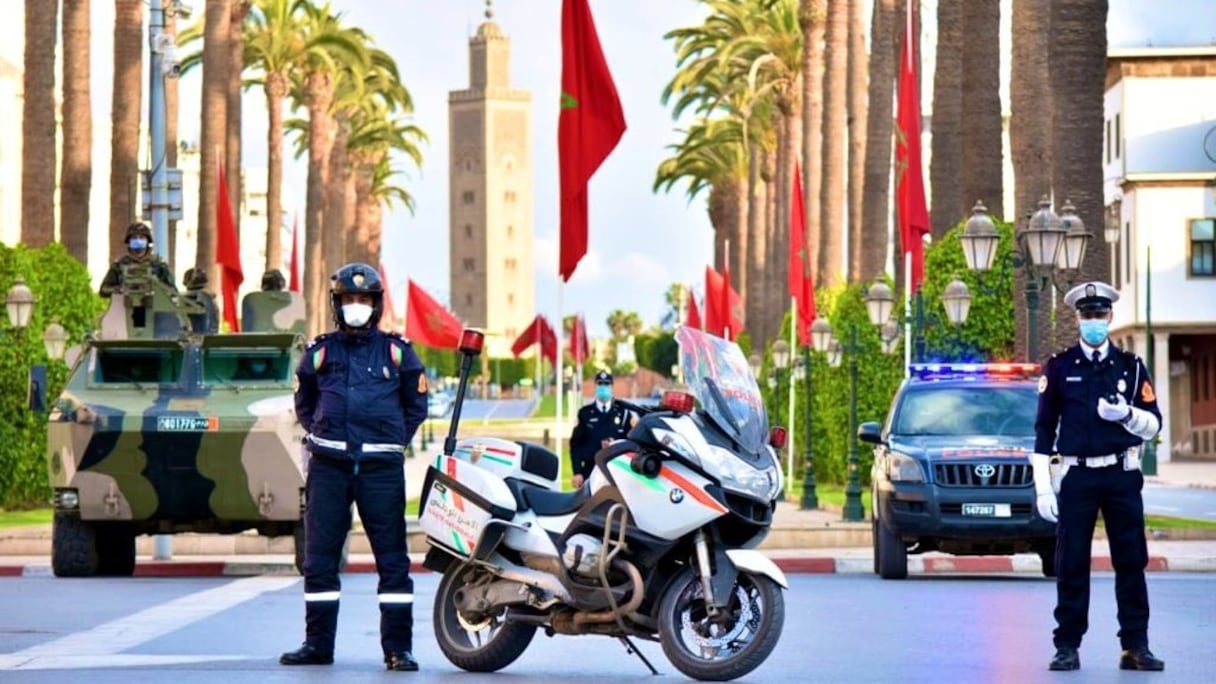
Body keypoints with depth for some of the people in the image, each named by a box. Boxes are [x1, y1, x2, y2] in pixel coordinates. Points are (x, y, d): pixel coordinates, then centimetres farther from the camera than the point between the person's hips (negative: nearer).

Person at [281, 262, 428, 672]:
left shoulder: (397, 352, 9)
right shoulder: (320, 352, 12)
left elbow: (417, 405, 18)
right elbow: (303, 404, 25)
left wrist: (393, 440, 9)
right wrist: (322, 437, 12)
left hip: (381, 468, -1)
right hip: (328, 467, 2)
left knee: (392, 558, -3)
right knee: (319, 557, 3)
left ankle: (398, 647, -1)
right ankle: (318, 643, 11)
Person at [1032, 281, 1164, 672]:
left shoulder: (1131, 366, 8)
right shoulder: (1059, 367, 5)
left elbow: (1153, 425, 8)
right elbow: (1044, 430, 4)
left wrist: (1126, 413, -15)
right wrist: (1043, 488, -3)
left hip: (1122, 476, 1)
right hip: (1076, 476, -1)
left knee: (1132, 562, 1)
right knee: (1071, 565, 0)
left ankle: (1135, 647, 6)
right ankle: (1068, 647, 5)